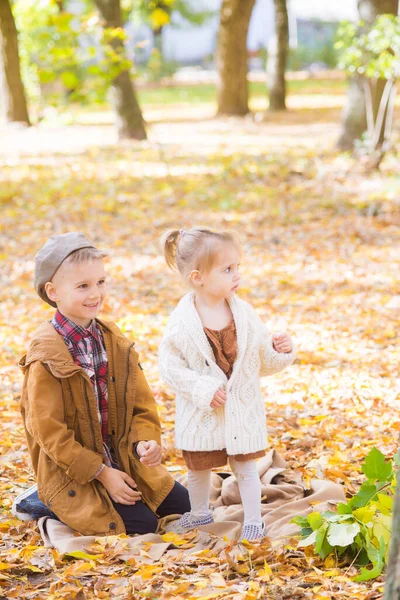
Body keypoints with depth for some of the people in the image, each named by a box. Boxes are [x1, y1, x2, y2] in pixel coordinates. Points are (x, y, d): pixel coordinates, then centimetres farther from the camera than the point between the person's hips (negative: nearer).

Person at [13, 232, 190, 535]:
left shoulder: (114, 340, 1)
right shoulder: (47, 356, -19)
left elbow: (141, 404, 4)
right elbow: (50, 432, -18)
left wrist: (144, 441, -17)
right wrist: (101, 473, -19)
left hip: (122, 459, 7)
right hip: (69, 471, -7)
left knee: (183, 505, 9)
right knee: (142, 525, -15)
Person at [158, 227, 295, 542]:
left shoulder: (245, 314, -9)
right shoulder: (182, 322, -18)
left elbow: (264, 361, 0)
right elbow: (169, 366, -14)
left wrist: (280, 351, -20)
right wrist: (202, 390, -21)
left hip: (242, 410, 1)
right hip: (201, 415, -1)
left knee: (246, 468, 10)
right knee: (198, 467, 19)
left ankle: (254, 520, 28)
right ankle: (199, 511, 44)